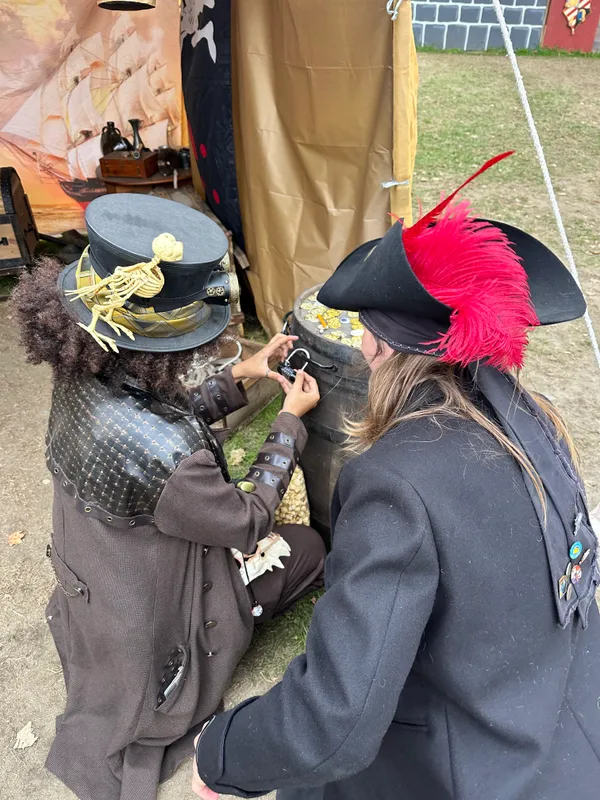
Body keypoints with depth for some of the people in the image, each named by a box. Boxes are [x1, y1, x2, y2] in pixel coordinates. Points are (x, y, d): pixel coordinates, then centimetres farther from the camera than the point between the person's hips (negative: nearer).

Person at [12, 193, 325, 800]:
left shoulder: (85, 375, -17)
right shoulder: (161, 455, -43)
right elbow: (249, 522, -22)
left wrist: (238, 377, -1)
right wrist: (290, 420, -12)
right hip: (152, 630, -8)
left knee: (300, 545, 22)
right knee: (307, 549, 14)